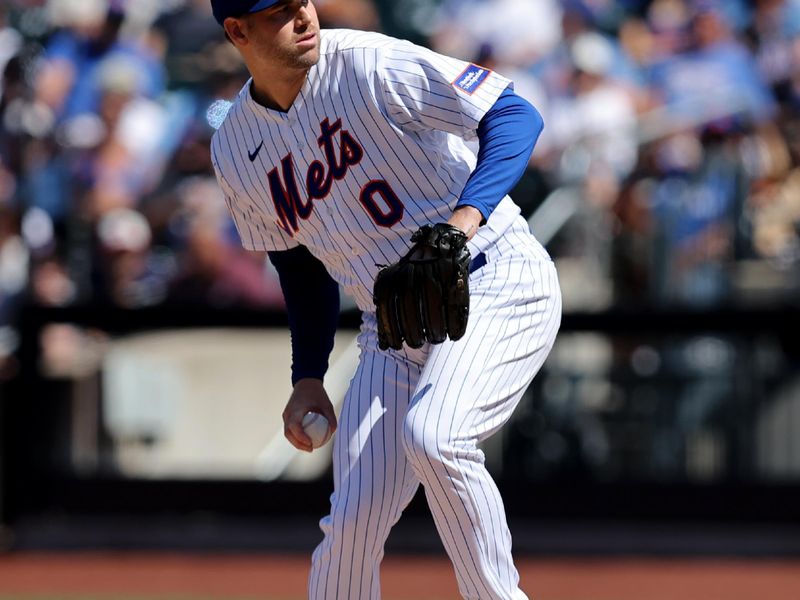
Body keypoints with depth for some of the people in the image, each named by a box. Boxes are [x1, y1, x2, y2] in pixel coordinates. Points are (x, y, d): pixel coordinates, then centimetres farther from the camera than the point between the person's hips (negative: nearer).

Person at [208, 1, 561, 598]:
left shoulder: (370, 65, -13)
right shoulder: (236, 151, 4)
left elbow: (516, 115, -17)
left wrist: (468, 214, -32)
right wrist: (308, 379, 11)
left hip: (496, 283, -5)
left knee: (432, 435, -31)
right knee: (353, 523, -5)